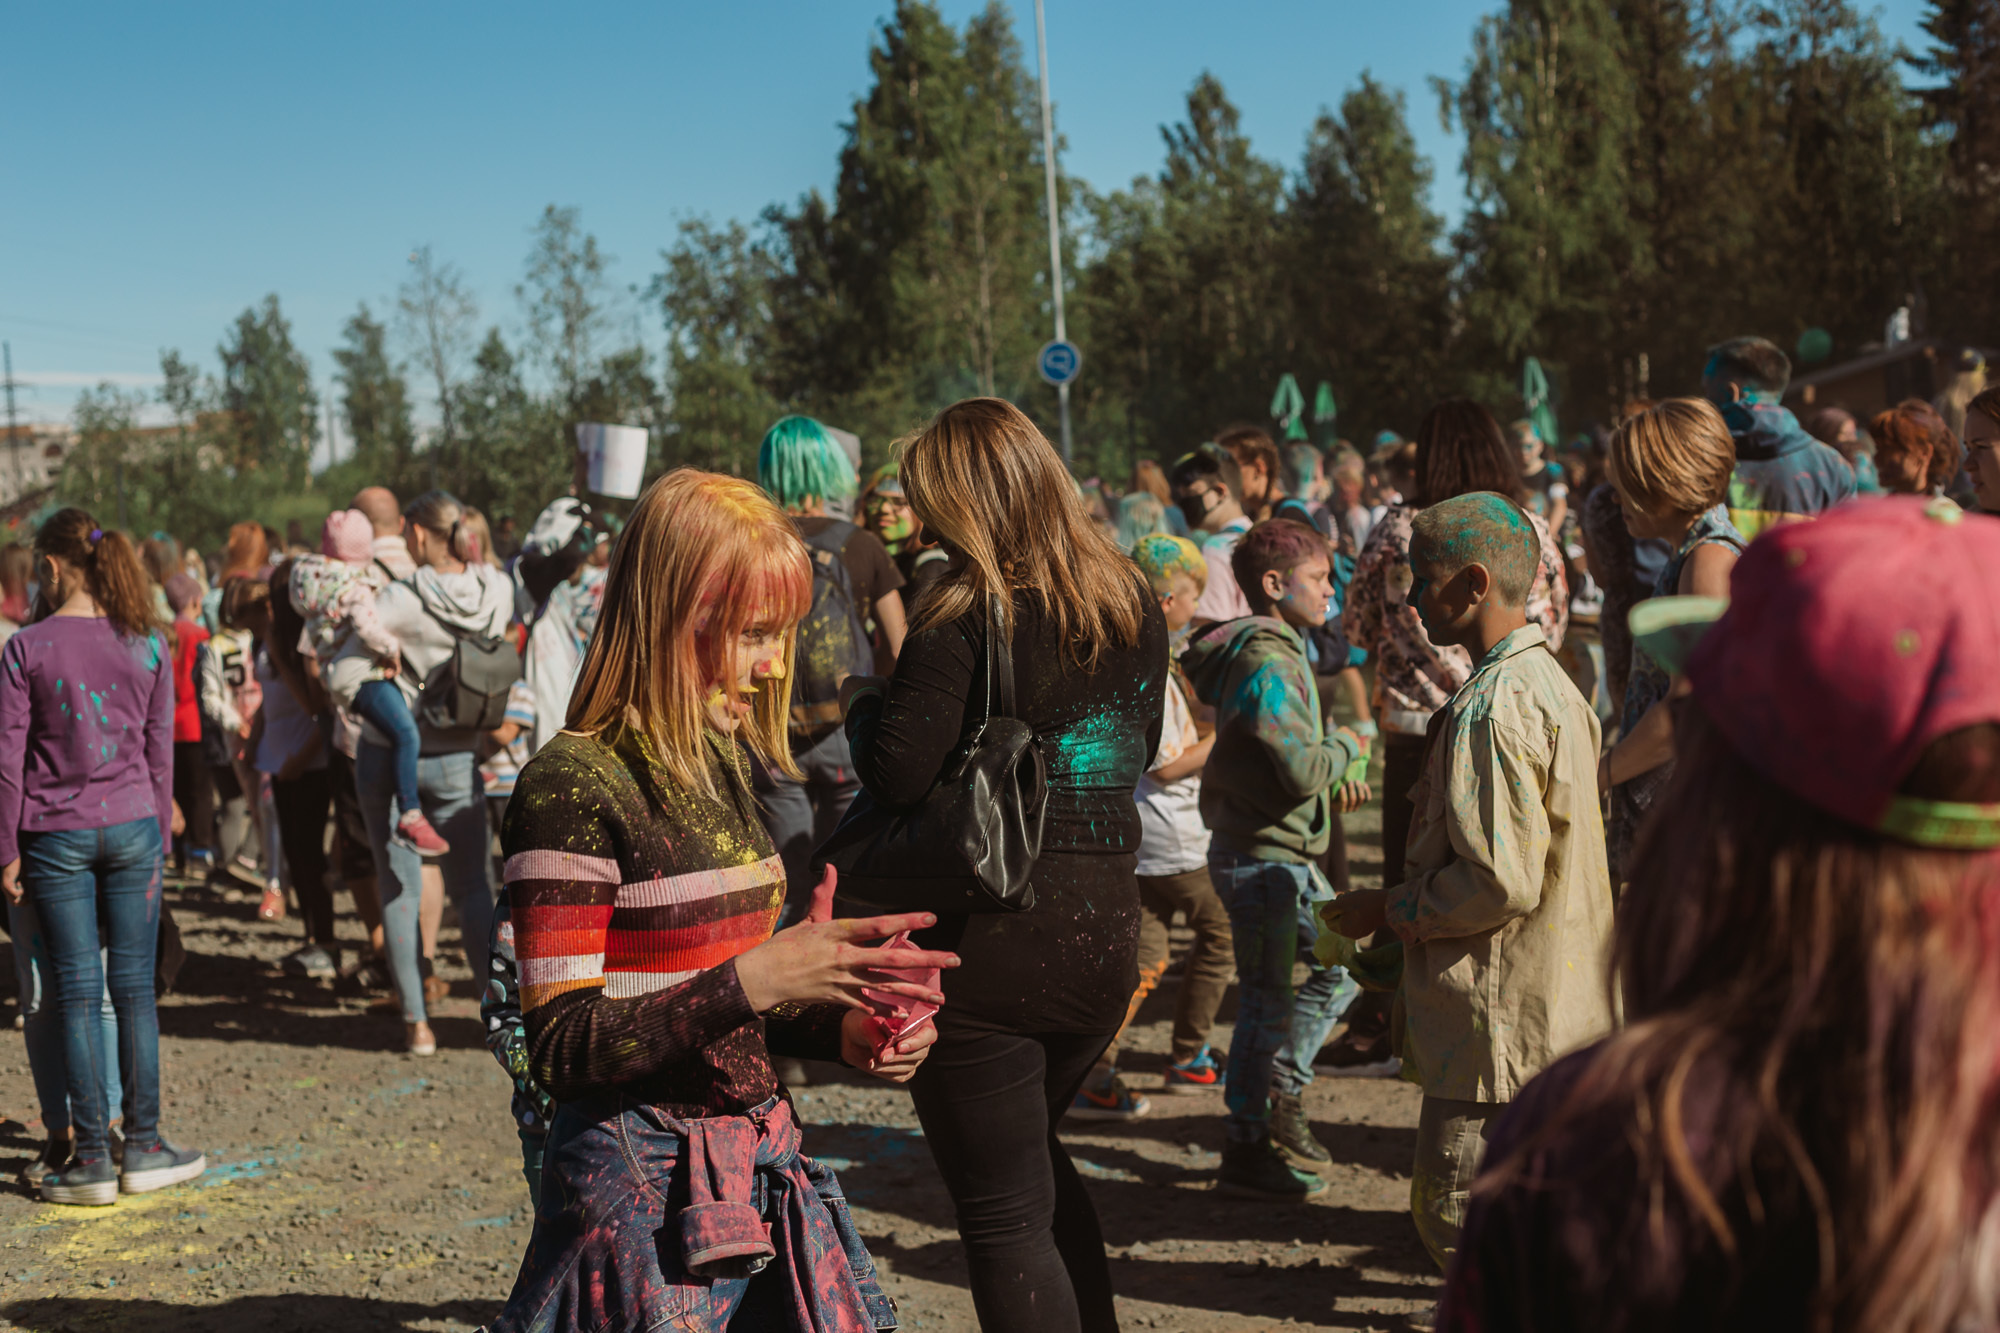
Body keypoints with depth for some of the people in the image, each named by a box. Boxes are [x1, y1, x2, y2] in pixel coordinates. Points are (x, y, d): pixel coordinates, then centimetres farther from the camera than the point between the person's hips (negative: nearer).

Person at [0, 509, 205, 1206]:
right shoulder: (149, 643, 2)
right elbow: (160, 750, 6)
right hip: (132, 826, 2)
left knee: (78, 994, 3)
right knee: (134, 988, 8)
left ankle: (92, 1158, 6)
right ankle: (143, 1147, 12)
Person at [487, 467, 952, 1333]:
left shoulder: (722, 766, 10)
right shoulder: (573, 788, -15)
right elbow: (559, 1048, -20)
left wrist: (842, 1032, 0)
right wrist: (751, 979, -27)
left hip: (756, 1170, 7)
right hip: (642, 1184, -7)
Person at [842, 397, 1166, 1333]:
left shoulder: (966, 615, -15)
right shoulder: (1133, 603, 5)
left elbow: (897, 777, -19)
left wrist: (862, 702, 0)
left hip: (988, 947, -7)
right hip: (1104, 930, 7)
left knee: (1004, 1212, 5)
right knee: (1037, 1158, 29)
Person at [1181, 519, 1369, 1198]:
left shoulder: (1276, 652, 14)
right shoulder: (1267, 663, -20)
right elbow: (1302, 769, -27)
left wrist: (1332, 781, 6)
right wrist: (1346, 747, -8)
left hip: (1283, 855, 10)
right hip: (1262, 859, -10)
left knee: (1336, 963, 18)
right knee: (1269, 1003, -1)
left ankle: (1282, 1095, 27)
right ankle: (1248, 1150, 10)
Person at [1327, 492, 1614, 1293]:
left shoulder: (1492, 706, -20)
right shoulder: (1550, 683, 12)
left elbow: (1500, 881, -23)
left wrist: (1388, 909, -10)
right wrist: (1408, 903, 18)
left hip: (1499, 1027, -10)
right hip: (1561, 1016, 10)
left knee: (1456, 1220, -1)